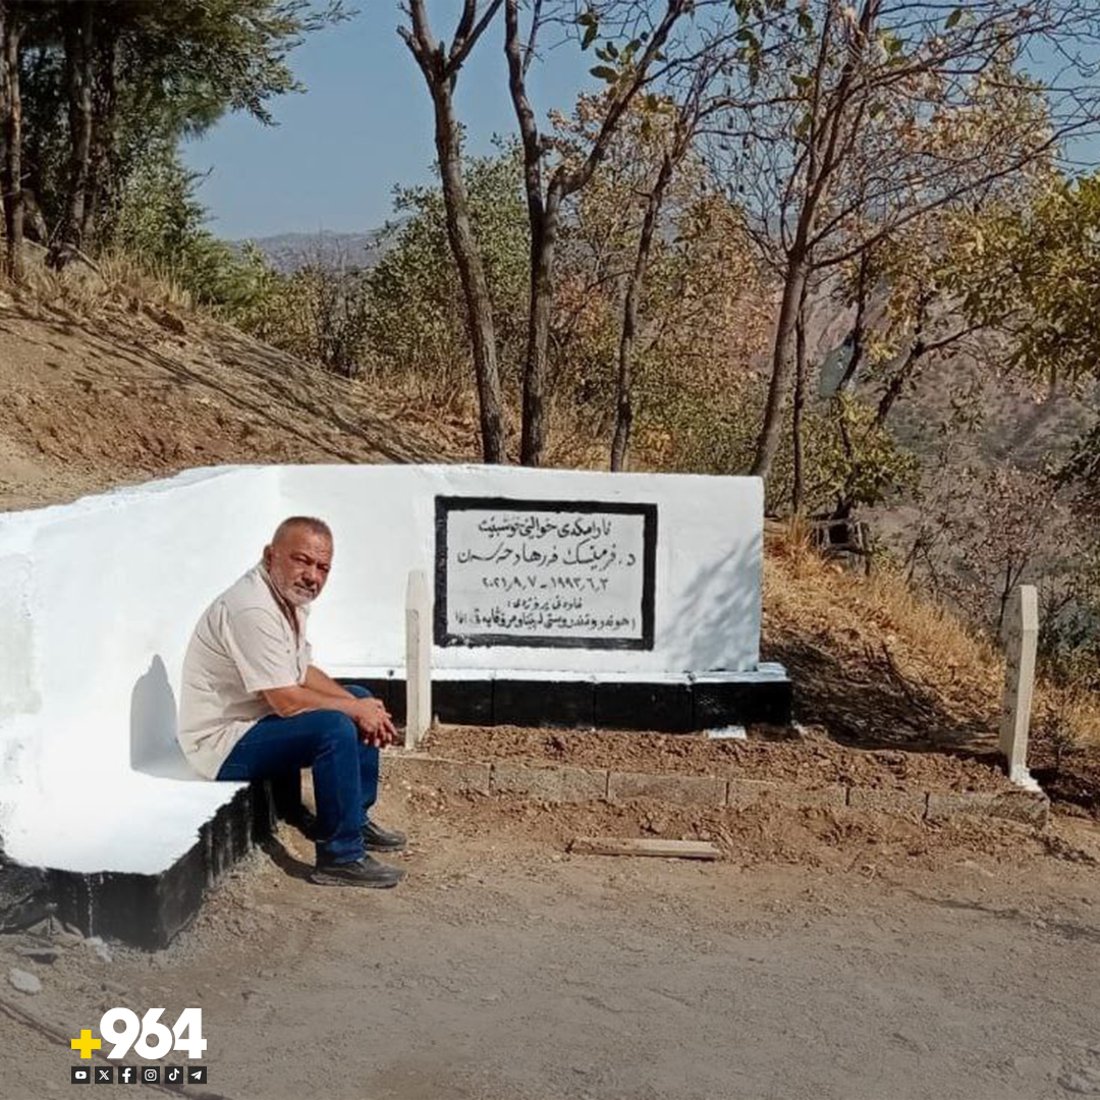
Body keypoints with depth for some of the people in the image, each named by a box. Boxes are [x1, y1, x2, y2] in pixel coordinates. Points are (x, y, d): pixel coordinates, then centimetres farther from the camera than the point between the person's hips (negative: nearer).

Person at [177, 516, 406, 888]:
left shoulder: (289, 596, 4)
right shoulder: (252, 609, -27)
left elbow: (303, 672, 13)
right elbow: (287, 701, -28)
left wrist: (362, 705, -1)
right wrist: (355, 709, -14)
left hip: (254, 718, 11)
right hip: (221, 744, -11)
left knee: (362, 701, 13)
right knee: (335, 727, -28)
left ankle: (357, 820, 22)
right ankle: (340, 856, -18)